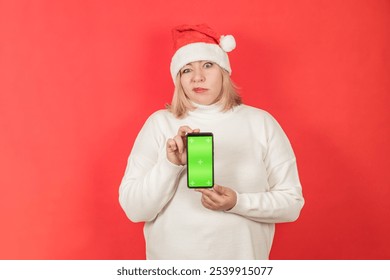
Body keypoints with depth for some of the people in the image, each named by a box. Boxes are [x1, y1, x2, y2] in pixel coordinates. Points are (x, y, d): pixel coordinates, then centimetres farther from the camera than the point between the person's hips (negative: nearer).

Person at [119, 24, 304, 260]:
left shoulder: (261, 122, -5)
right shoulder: (159, 123, -6)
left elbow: (292, 203, -5)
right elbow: (134, 210, -10)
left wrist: (237, 203, -20)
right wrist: (170, 164, -23)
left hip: (242, 261, 0)